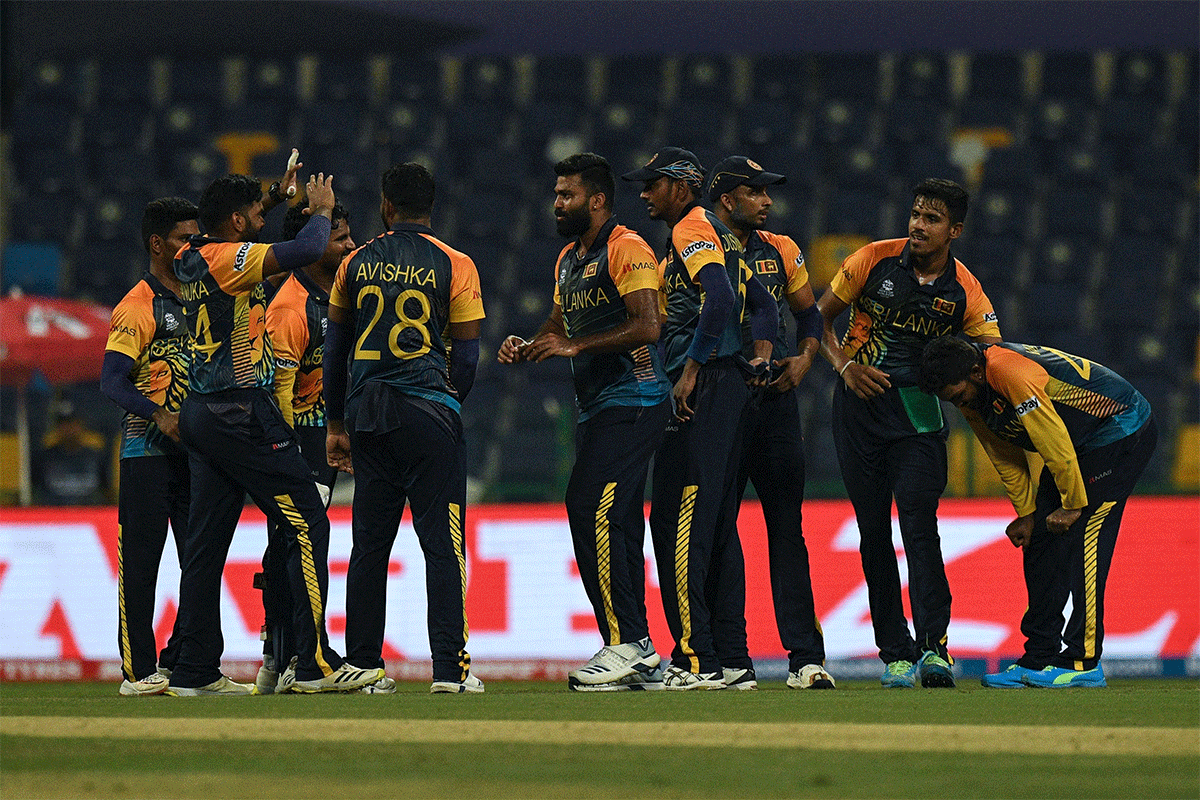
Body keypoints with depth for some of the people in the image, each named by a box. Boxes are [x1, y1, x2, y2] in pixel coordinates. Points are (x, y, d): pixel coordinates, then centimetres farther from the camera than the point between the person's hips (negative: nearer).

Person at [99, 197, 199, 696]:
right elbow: (113, 382, -16)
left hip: (194, 448, 7)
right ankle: (138, 670, -3)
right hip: (147, 450, -7)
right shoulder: (137, 307, -7)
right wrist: (160, 415, -30)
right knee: (140, 561, -5)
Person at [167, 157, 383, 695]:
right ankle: (315, 663, -12)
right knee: (307, 523, -7)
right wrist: (322, 209, -4)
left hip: (200, 413, 9)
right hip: (242, 412, -9)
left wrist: (275, 196, 31)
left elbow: (232, 230, 35)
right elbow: (306, 250, -24)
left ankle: (194, 670, 10)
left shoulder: (190, 261, 11)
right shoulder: (228, 260, -14)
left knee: (206, 540, 10)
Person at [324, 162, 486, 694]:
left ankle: (362, 664, 10)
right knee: (442, 543, -3)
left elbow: (335, 347, 12)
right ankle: (449, 667, -9)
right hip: (429, 414, -3)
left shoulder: (357, 264, 8)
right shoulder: (454, 265, -1)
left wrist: (336, 424, 19)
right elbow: (467, 353, -2)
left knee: (369, 543, 9)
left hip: (367, 413, 3)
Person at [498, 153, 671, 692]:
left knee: (592, 511, -18)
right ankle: (639, 660, 9)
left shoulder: (626, 249, -10)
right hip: (596, 405, 10)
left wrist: (576, 346, -21)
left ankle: (626, 642, -18)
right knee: (614, 526, 7)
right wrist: (527, 348, 5)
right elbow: (557, 330, 27)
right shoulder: (568, 259, 20)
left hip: (633, 400, -10)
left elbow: (647, 326, -20)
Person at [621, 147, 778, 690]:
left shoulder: (693, 228, -8)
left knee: (678, 521, -12)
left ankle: (696, 660, -16)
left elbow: (721, 299, -23)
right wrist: (758, 363, 12)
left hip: (702, 387, -11)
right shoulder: (714, 234, 23)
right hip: (730, 390, 11)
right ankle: (732, 660, 11)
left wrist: (691, 370, -21)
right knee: (718, 523, 11)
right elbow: (763, 302, 25)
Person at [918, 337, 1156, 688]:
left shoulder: (1011, 373, -32)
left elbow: (1056, 443, -28)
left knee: (1080, 537, -16)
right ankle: (1039, 658, 5)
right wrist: (1027, 514, 3)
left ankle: (1084, 663, -15)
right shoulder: (973, 397, -2)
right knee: (1039, 540, 3)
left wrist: (1073, 505, -19)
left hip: (1124, 432, -10)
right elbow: (1007, 458, 9)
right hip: (1083, 445, 10)